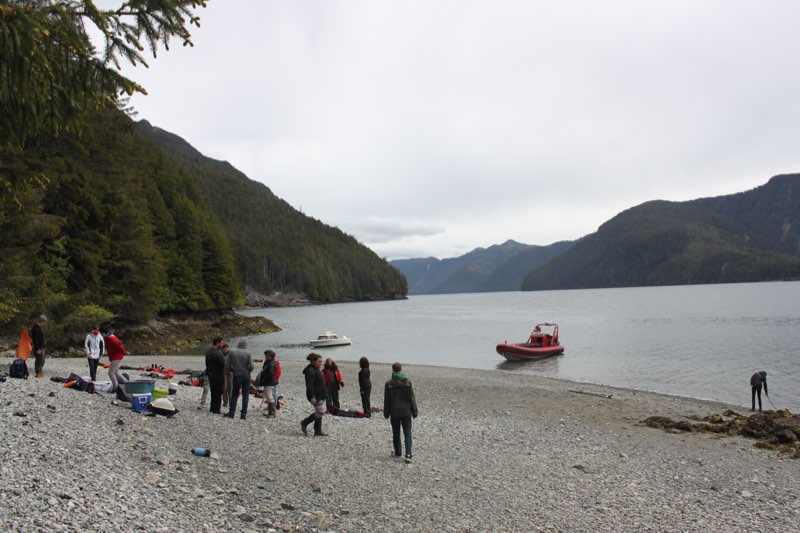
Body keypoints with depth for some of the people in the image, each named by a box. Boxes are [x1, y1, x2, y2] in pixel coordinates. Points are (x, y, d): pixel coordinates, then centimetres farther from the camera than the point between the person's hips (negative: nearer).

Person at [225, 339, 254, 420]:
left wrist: (229, 371, 15)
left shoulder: (231, 352, -3)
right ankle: (244, 414, 5)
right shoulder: (248, 353, -7)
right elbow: (251, 367, -10)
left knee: (234, 394, 15)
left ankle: (231, 412, 9)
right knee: (245, 395, 6)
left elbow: (227, 365, -4)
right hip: (246, 375, 0)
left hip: (236, 376, 1)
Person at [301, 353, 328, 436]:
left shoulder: (316, 370, 16)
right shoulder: (310, 371, -16)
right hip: (315, 396, -10)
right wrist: (312, 397, -27)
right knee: (320, 411, -11)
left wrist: (324, 394, 25)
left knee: (320, 412, 9)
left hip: (320, 395, 10)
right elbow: (309, 385, -23)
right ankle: (304, 423, 4)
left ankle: (318, 432, 14)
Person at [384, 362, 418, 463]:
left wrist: (386, 413, 8)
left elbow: (387, 400, -2)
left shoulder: (389, 383, -8)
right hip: (406, 412, 0)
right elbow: (412, 398, -2)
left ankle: (398, 452, 25)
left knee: (396, 433, 15)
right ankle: (408, 454, -10)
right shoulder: (407, 382, -6)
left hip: (394, 413, 0)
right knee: (407, 433, 3)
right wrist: (414, 411, 6)